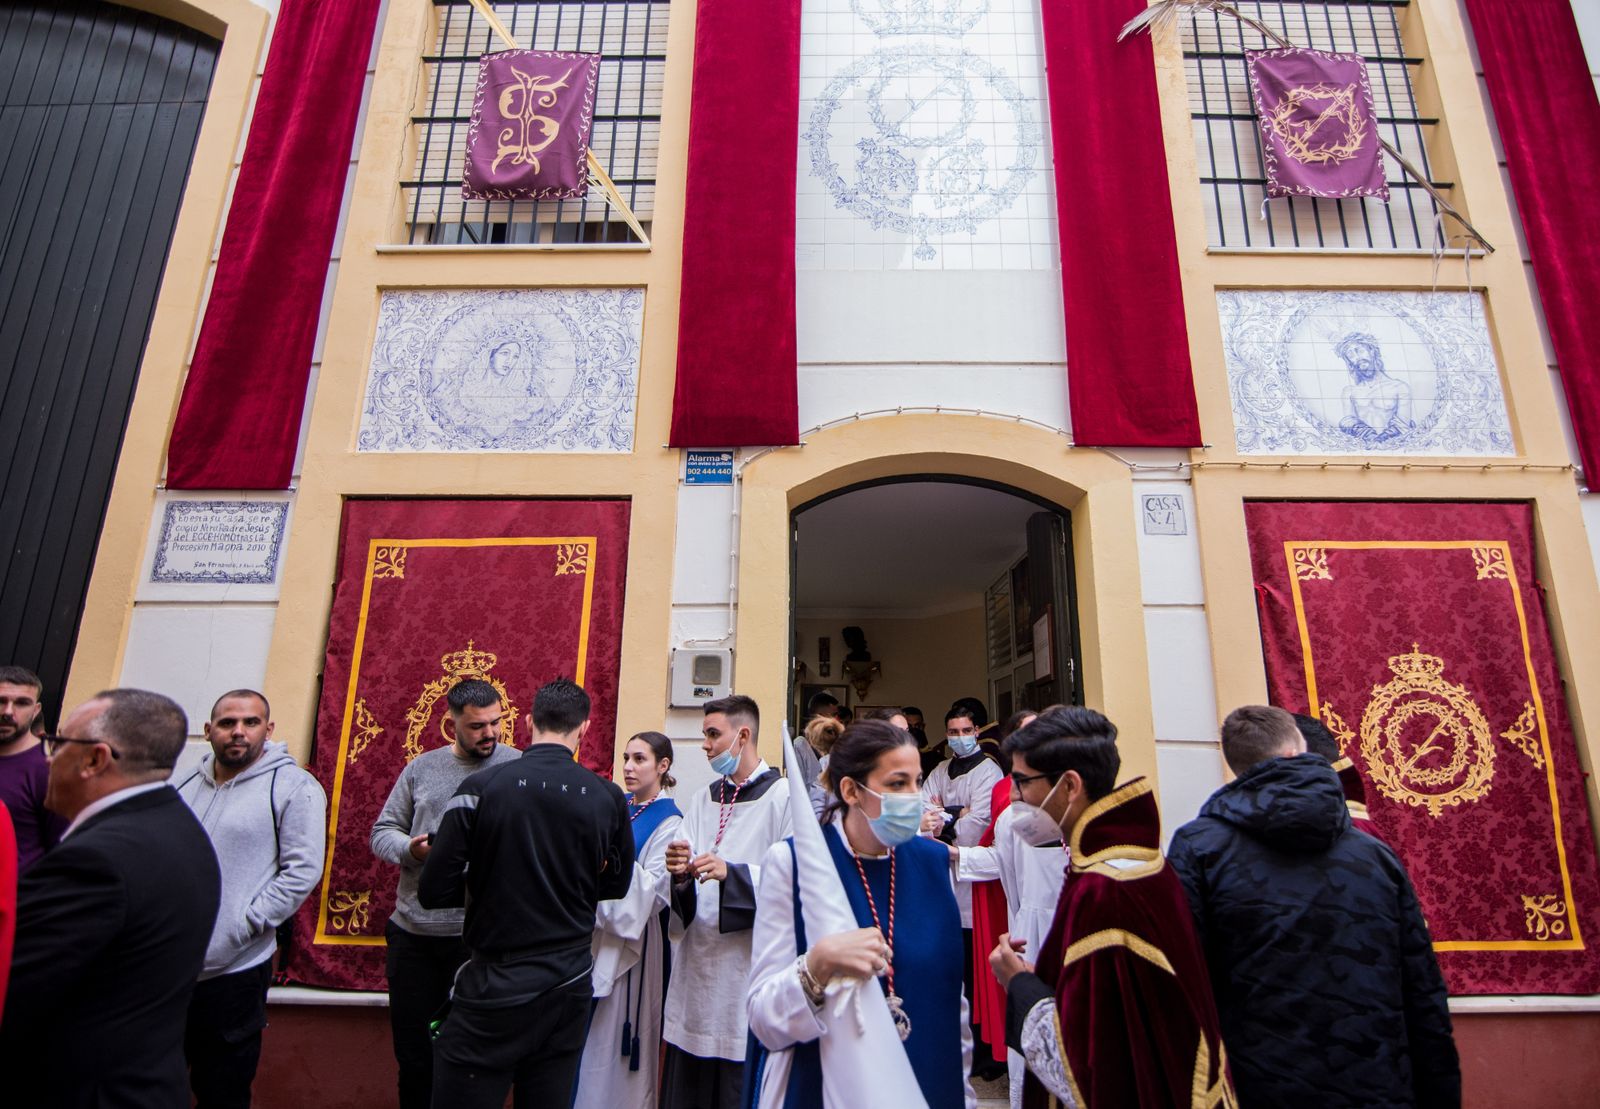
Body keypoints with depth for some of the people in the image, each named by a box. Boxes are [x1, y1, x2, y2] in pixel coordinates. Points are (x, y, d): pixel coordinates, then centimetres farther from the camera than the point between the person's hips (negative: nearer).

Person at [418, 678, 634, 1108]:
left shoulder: (481, 787, -14)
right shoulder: (609, 798, -7)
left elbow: (433, 892, -10)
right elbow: (614, 886, 6)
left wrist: (488, 885, 8)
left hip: (494, 990, -3)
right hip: (570, 987, 3)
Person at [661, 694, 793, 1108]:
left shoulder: (784, 797, -8)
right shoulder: (701, 801, 11)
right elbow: (684, 899, 9)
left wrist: (732, 874, -23)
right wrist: (680, 875, -12)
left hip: (748, 970, -5)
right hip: (694, 970, 5)